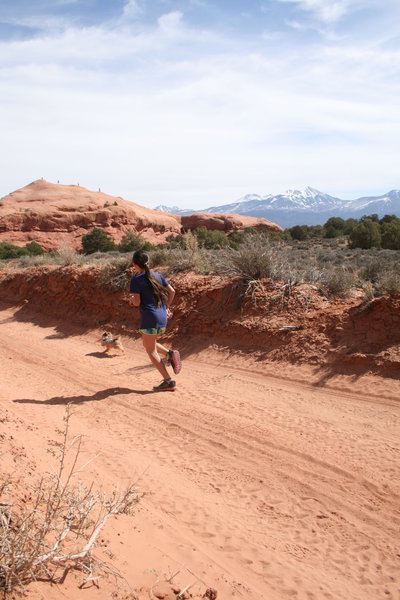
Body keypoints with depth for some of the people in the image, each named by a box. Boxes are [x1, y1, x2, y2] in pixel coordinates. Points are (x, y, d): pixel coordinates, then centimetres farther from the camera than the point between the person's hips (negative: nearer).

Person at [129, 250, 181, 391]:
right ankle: (170, 354, 2)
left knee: (151, 351, 5)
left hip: (149, 317, -7)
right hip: (163, 317, 7)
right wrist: (166, 307, 22)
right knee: (147, 343, 26)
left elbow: (137, 302, -13)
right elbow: (172, 291, 11)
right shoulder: (157, 276, 10)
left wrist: (132, 299, 9)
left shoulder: (136, 279, -7)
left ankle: (168, 381, -1)